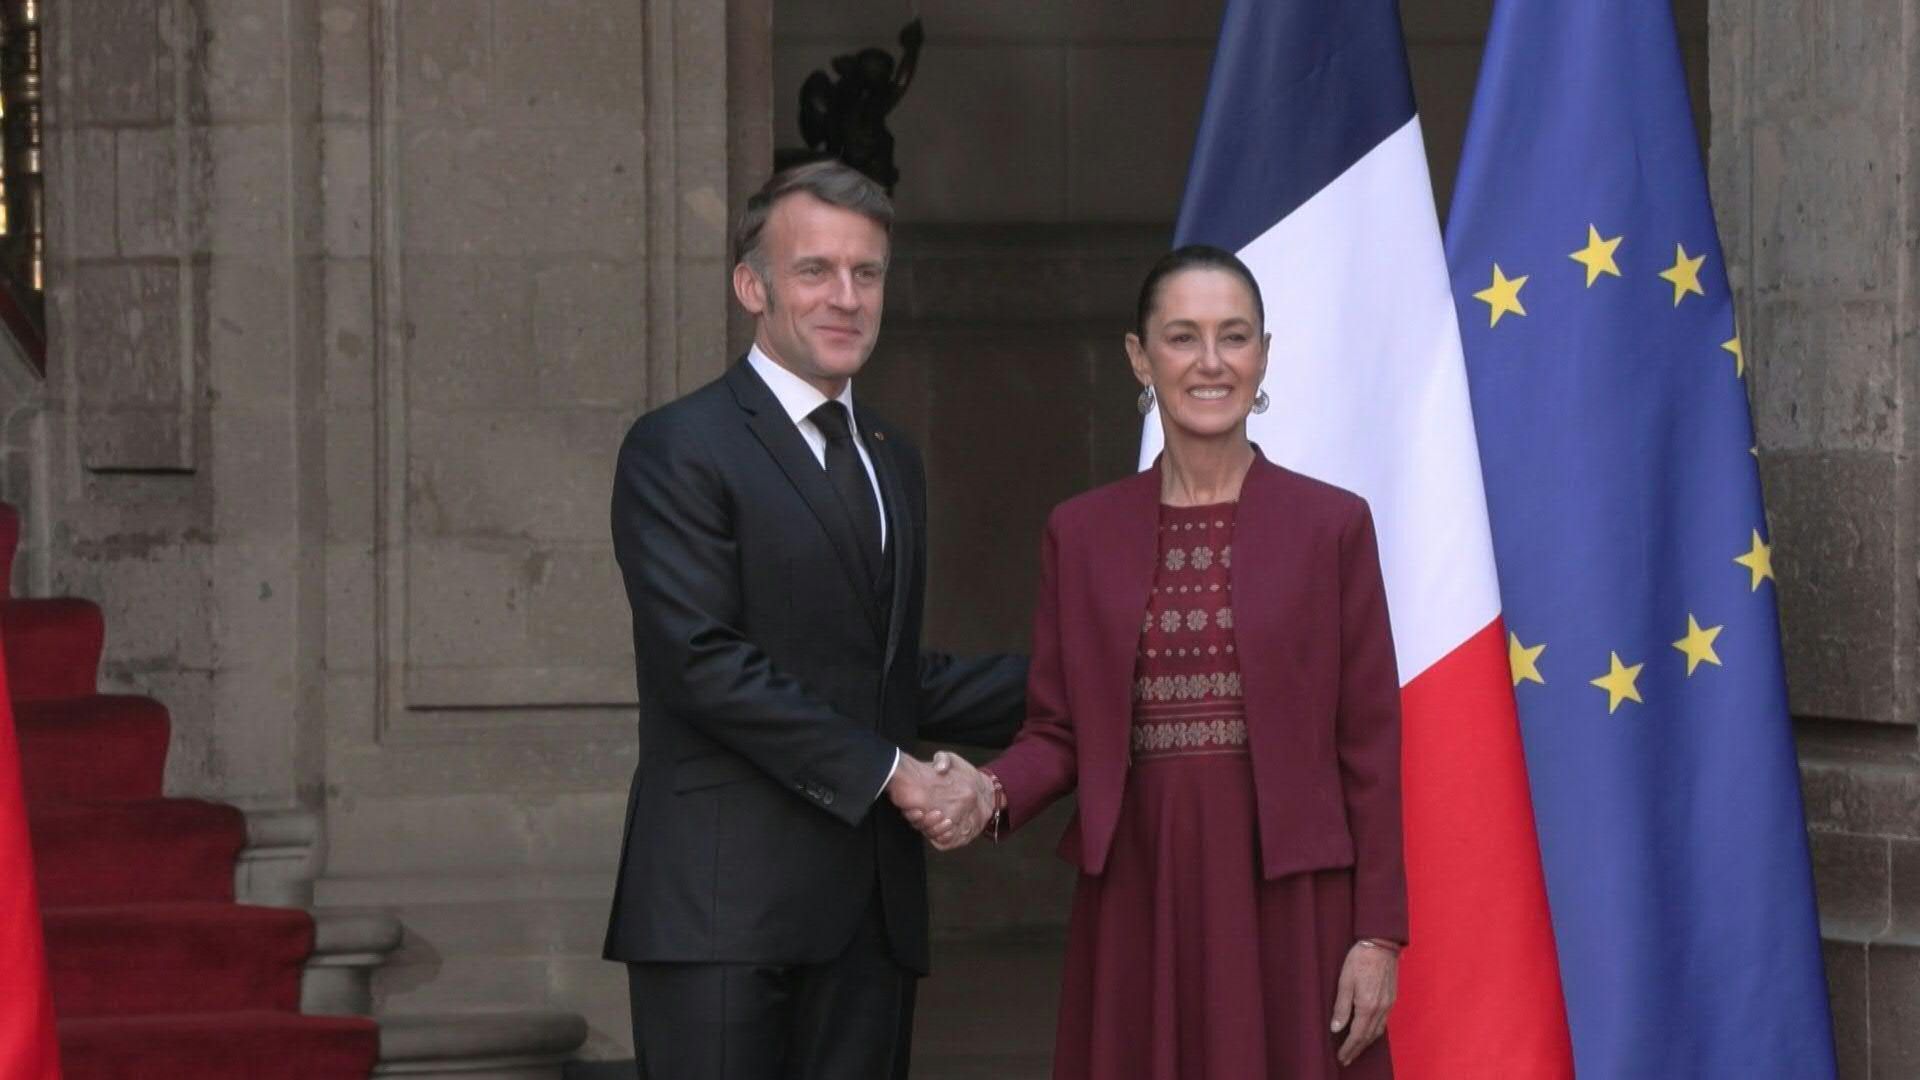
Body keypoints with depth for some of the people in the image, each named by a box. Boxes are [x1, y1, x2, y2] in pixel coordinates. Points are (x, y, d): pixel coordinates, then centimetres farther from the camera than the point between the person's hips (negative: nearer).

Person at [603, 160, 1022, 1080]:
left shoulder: (890, 459, 21)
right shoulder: (679, 450, -5)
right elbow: (705, 662, -15)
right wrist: (890, 772, -15)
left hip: (871, 904, 7)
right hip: (724, 901, -7)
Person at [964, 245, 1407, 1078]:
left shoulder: (1330, 525, 2)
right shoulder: (1082, 533, 8)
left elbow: (1369, 743, 0)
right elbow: (1057, 730, 8)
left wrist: (1379, 933, -5)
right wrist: (993, 794, -14)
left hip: (1288, 906, -2)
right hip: (1139, 903, 2)